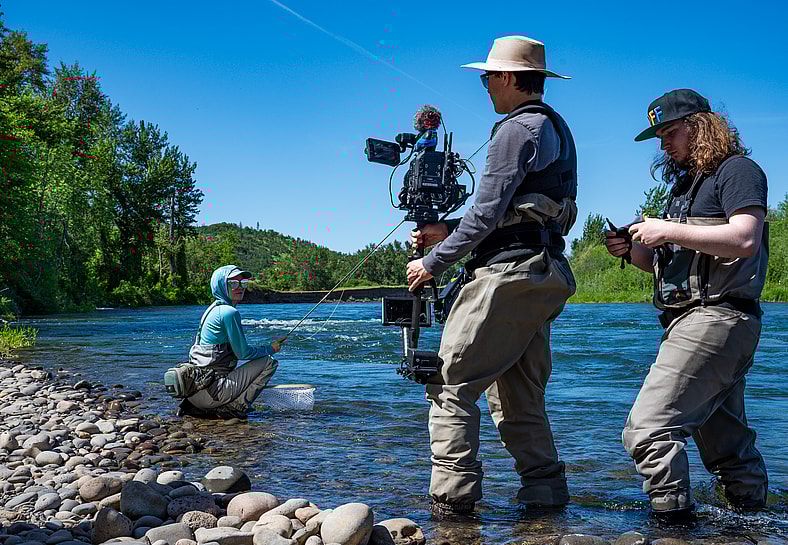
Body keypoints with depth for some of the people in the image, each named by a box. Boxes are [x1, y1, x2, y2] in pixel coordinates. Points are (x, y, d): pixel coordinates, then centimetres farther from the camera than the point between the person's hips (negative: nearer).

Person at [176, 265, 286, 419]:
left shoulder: (213, 308, 17)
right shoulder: (229, 312, -12)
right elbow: (243, 353, -9)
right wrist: (270, 349, 8)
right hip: (212, 389, -9)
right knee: (269, 362, -3)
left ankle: (194, 407, 16)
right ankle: (236, 407, -4)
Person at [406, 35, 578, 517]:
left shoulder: (517, 129, -8)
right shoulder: (556, 128, 23)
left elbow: (487, 212, -13)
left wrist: (433, 263, -4)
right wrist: (449, 230, 19)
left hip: (511, 270, -10)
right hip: (545, 277, 10)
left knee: (450, 384, -8)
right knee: (519, 399, 13)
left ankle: (453, 501, -10)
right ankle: (546, 496, 11)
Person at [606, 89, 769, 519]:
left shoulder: (737, 169, -3)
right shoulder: (685, 184, 25)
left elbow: (745, 240, -19)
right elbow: (673, 263, 27)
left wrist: (668, 232, -17)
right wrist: (633, 251, 7)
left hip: (717, 318, -10)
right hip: (694, 322, 10)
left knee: (648, 428, -19)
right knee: (725, 441, 16)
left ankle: (671, 516, -16)